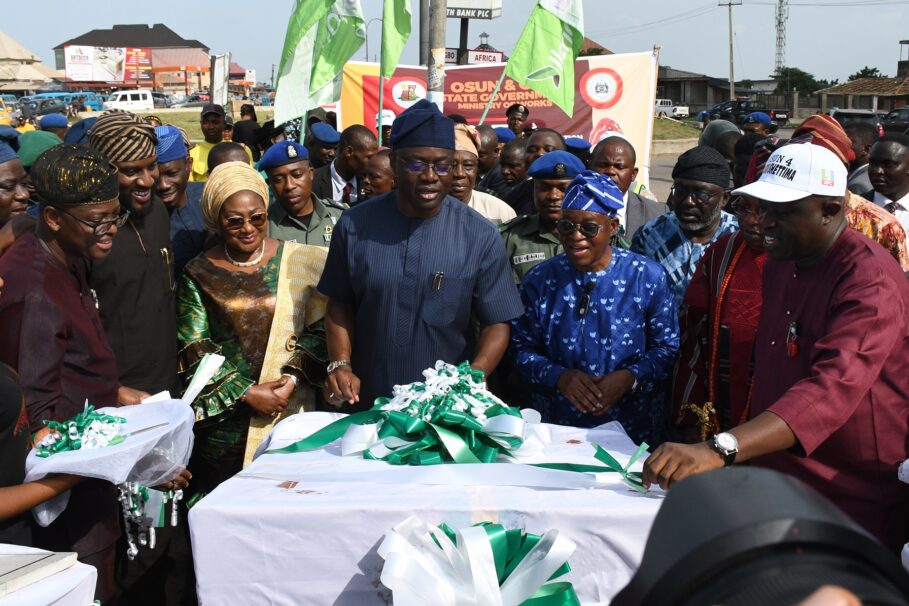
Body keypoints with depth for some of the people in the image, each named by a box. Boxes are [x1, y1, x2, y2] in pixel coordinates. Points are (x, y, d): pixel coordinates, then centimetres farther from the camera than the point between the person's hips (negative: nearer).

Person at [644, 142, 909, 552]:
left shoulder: (871, 280, -21)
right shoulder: (780, 264, 9)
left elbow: (835, 388, -37)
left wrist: (718, 450, -48)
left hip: (852, 509, -8)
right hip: (774, 492, 8)